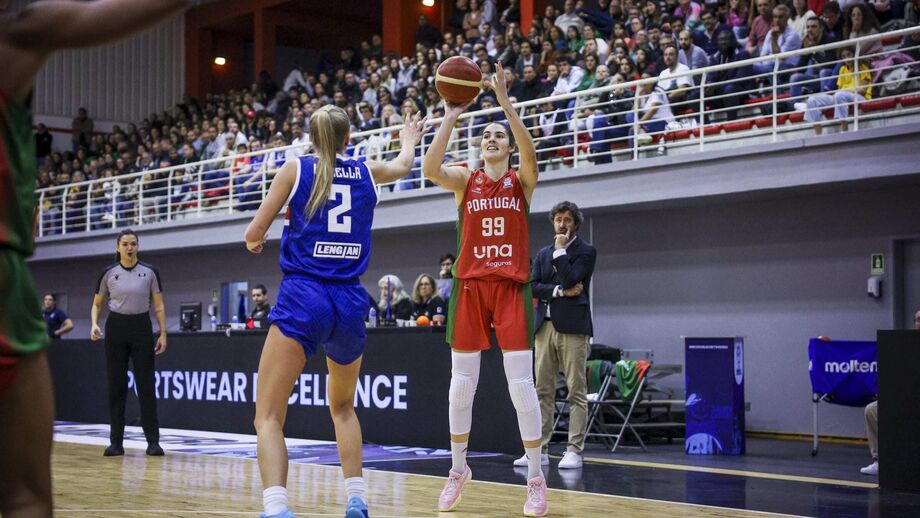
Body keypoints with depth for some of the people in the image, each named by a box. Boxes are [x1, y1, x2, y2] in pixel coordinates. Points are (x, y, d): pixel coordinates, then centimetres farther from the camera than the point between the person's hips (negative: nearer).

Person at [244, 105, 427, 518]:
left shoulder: (295, 169, 4)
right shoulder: (367, 172, 12)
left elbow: (254, 233, 3)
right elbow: (403, 165, 37)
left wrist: (255, 241, 27)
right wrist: (409, 141, 59)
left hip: (302, 298, -4)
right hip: (350, 302, 4)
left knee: (268, 416, -6)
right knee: (343, 407, 27)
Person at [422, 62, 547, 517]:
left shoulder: (521, 180, 5)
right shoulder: (465, 180, 6)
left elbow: (530, 154, -18)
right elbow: (431, 169, -15)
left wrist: (505, 103, -25)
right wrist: (451, 115, -16)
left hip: (512, 287, -1)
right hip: (469, 286, 1)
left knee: (521, 383, -6)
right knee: (462, 382, 4)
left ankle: (535, 477, 2)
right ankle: (458, 469, 21)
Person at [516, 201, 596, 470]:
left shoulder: (586, 252, 2)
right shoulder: (544, 254, 18)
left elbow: (570, 280, -13)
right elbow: (532, 286, 5)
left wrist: (560, 250, -6)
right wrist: (560, 292, -8)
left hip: (572, 326, -5)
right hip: (545, 326, 5)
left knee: (576, 392, -4)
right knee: (543, 390, 5)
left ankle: (574, 451, -4)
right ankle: (540, 450, 7)